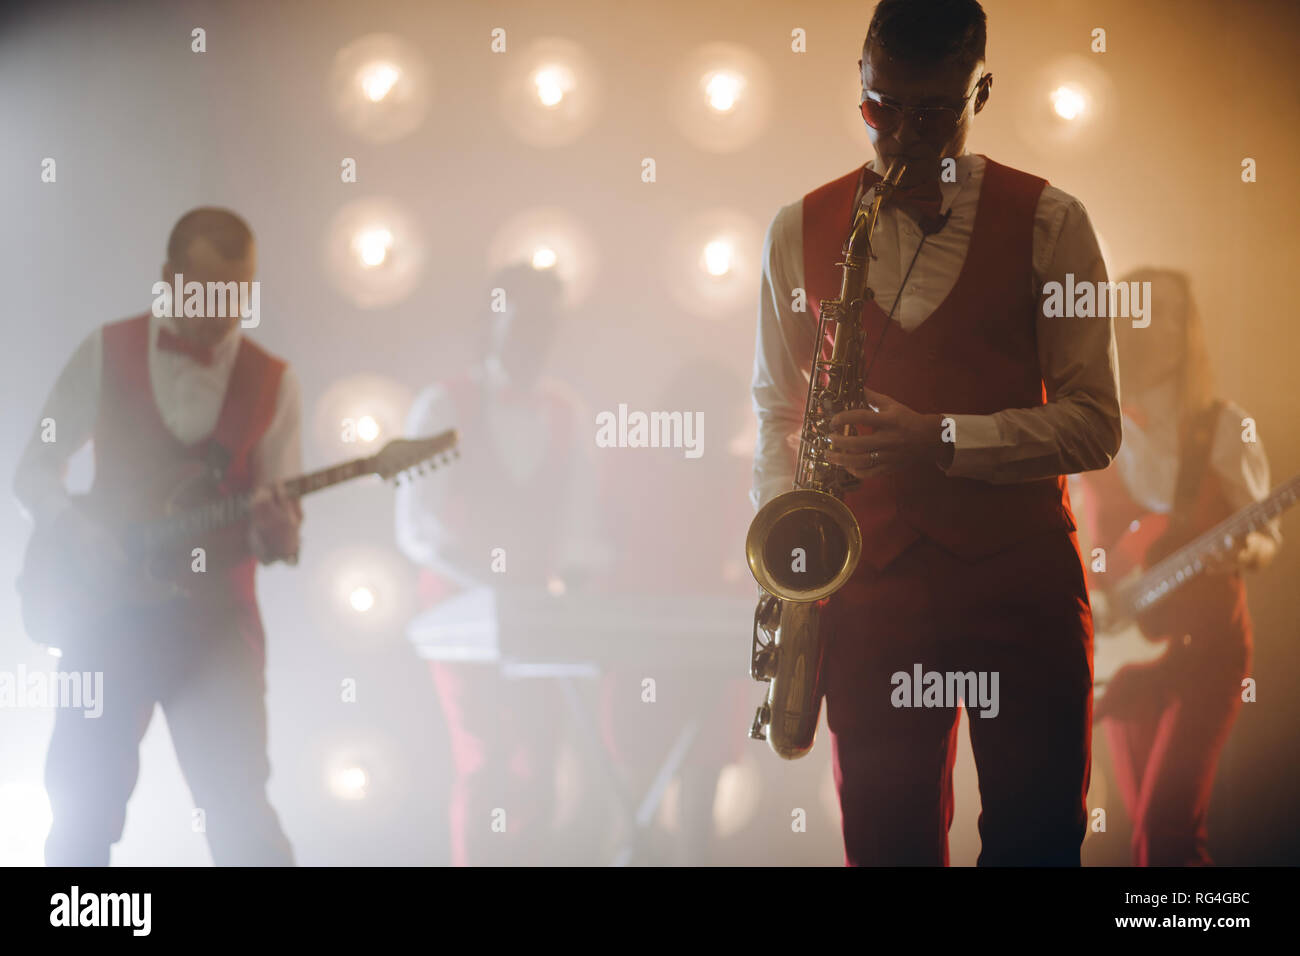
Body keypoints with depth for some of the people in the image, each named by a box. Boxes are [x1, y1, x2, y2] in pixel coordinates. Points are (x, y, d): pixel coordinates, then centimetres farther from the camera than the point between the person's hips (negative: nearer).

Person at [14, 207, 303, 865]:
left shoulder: (273, 381, 4)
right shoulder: (106, 353, 2)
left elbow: (280, 512, 4)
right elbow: (34, 470, 6)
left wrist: (277, 532, -20)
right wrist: (73, 526, -14)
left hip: (215, 615, 0)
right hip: (109, 608, 1)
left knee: (240, 811, -11)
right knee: (82, 814, 5)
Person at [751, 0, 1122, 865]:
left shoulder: (1048, 224, 0)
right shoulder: (802, 229, 8)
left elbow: (1093, 422, -4)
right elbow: (778, 407, 14)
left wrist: (946, 440, -17)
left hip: (1022, 576, -1)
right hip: (869, 581, 2)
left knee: (1038, 839, 4)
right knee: (887, 840, 7)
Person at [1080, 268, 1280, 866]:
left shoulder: (1221, 427, -1)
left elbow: (1266, 536, 2)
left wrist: (1246, 549, -20)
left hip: (1206, 639, -3)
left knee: (1166, 828, -17)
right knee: (1149, 822, 6)